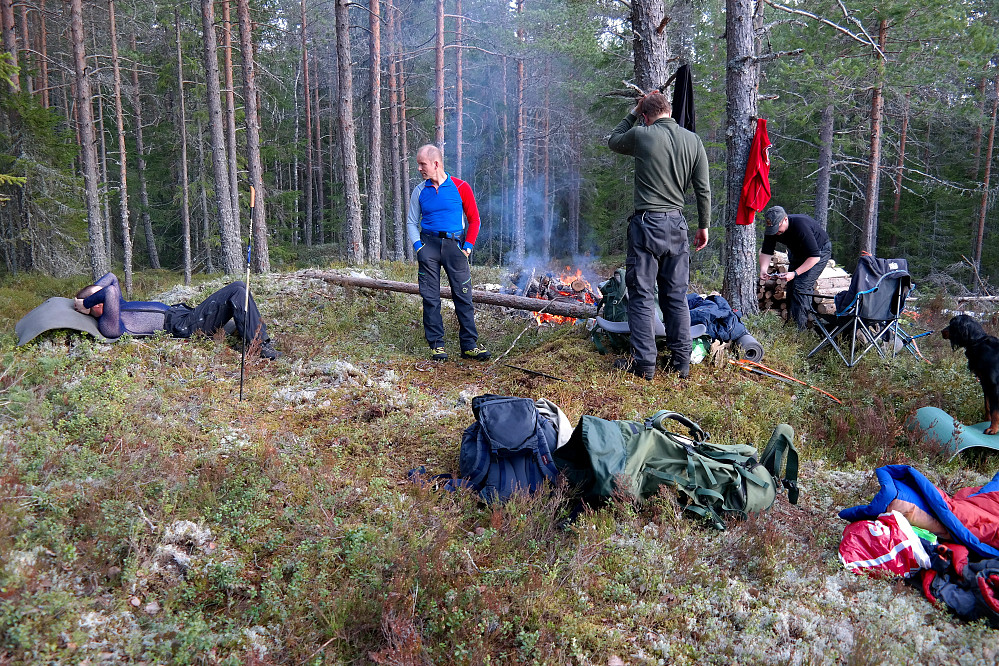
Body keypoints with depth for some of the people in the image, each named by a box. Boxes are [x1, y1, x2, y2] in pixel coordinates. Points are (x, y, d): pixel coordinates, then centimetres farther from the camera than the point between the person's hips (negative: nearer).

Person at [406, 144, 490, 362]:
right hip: (429, 244, 2)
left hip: (454, 244, -2)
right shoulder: (419, 191, 9)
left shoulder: (460, 188, 2)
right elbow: (412, 222, 14)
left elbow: (474, 219, 6)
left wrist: (468, 246, -3)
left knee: (463, 295, -3)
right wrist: (418, 246, -1)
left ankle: (469, 344, 2)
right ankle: (436, 344, 8)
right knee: (430, 297, 0)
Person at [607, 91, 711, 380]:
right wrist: (704, 226, 15)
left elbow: (613, 141, 17)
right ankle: (681, 361, 15)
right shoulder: (693, 140, 6)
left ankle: (644, 364, 2)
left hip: (647, 223, -4)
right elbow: (703, 189, 6)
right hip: (677, 225, 4)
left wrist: (633, 112, 22)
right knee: (677, 296, 10)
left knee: (641, 296, 1)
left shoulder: (641, 135, -5)